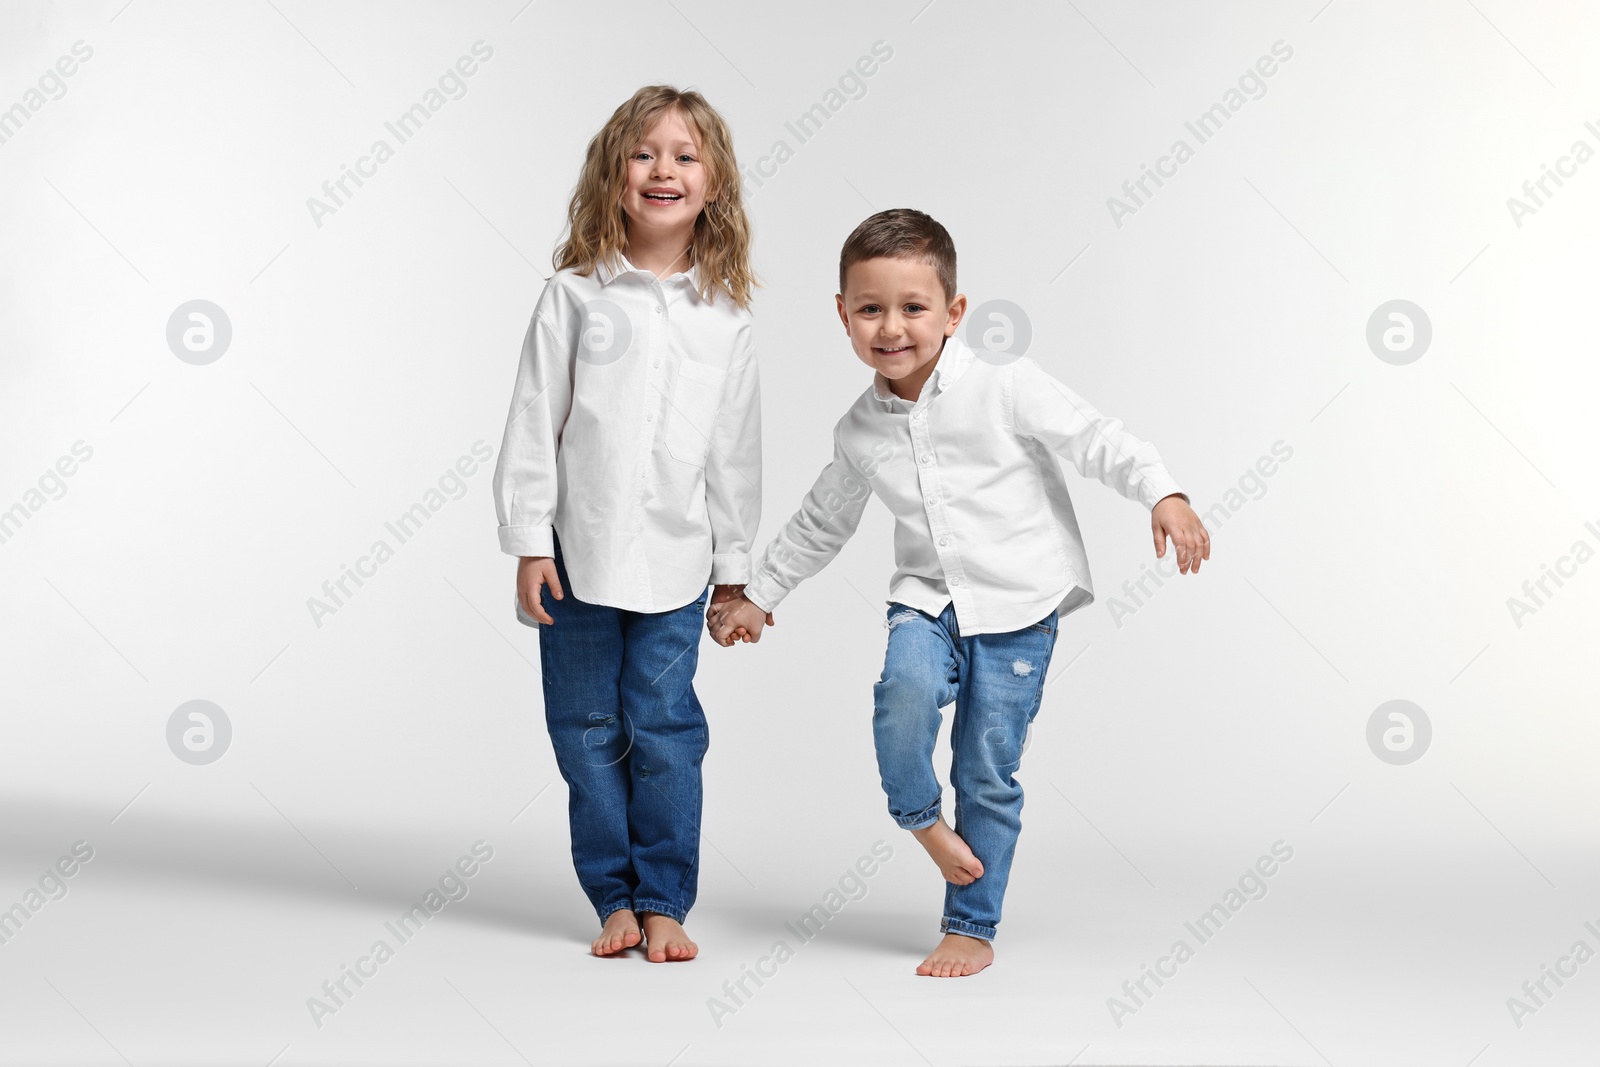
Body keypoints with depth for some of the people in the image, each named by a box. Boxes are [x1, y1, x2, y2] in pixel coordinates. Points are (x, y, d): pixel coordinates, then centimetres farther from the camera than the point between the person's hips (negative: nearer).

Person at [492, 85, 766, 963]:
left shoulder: (724, 315, 4)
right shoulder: (574, 295, -1)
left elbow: (736, 447, 8)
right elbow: (533, 423, -1)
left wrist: (735, 563, 9)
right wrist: (528, 543, -5)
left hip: (673, 559, 0)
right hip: (576, 551, 0)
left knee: (665, 728, 0)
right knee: (588, 731, 6)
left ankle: (664, 903, 12)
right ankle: (615, 898, 19)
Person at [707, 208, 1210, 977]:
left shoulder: (1005, 386, -9)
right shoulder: (859, 430, 4)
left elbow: (1096, 439, -9)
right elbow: (821, 522, 19)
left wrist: (1163, 495, -24)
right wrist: (758, 597, 24)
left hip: (1018, 604, -3)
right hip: (927, 598, 3)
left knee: (989, 774, 1)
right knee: (905, 691, -29)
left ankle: (971, 930, 16)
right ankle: (921, 816, 1)